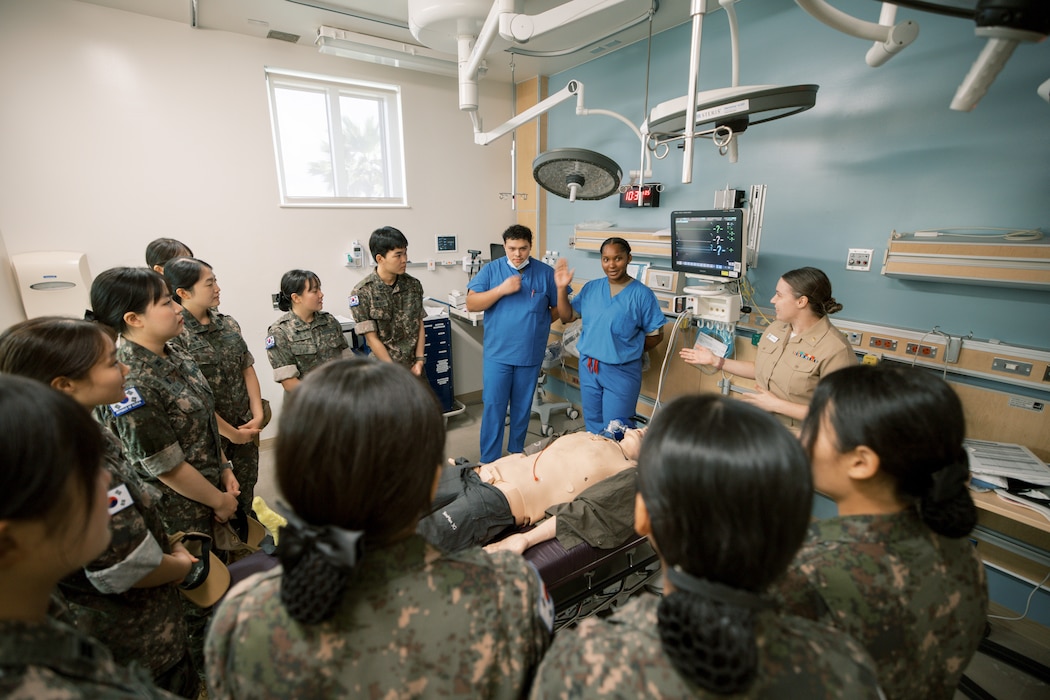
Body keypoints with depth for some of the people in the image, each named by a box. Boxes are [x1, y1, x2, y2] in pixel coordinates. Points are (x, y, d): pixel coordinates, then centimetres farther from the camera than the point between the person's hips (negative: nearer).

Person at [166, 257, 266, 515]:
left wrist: (258, 416, -5)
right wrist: (231, 433, -13)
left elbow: (247, 368, 4)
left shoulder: (228, 323, 1)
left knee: (247, 488, 21)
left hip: (246, 426, 5)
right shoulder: (174, 335, -18)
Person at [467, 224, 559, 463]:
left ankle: (516, 454, 34)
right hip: (497, 352, -1)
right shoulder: (491, 270, -2)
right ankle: (488, 462, 15)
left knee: (522, 406, 15)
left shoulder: (546, 272, 0)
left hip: (531, 353, 1)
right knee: (493, 406, 2)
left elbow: (560, 308, 7)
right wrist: (502, 289, -19)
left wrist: (537, 322, -2)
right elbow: (471, 304, -9)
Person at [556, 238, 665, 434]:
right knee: (592, 426, 20)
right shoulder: (590, 288, 2)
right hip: (588, 367, 5)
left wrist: (627, 352, -2)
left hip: (621, 371, -4)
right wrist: (562, 287, -8)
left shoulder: (642, 294, -10)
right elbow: (566, 316, 3)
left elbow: (655, 335, -5)